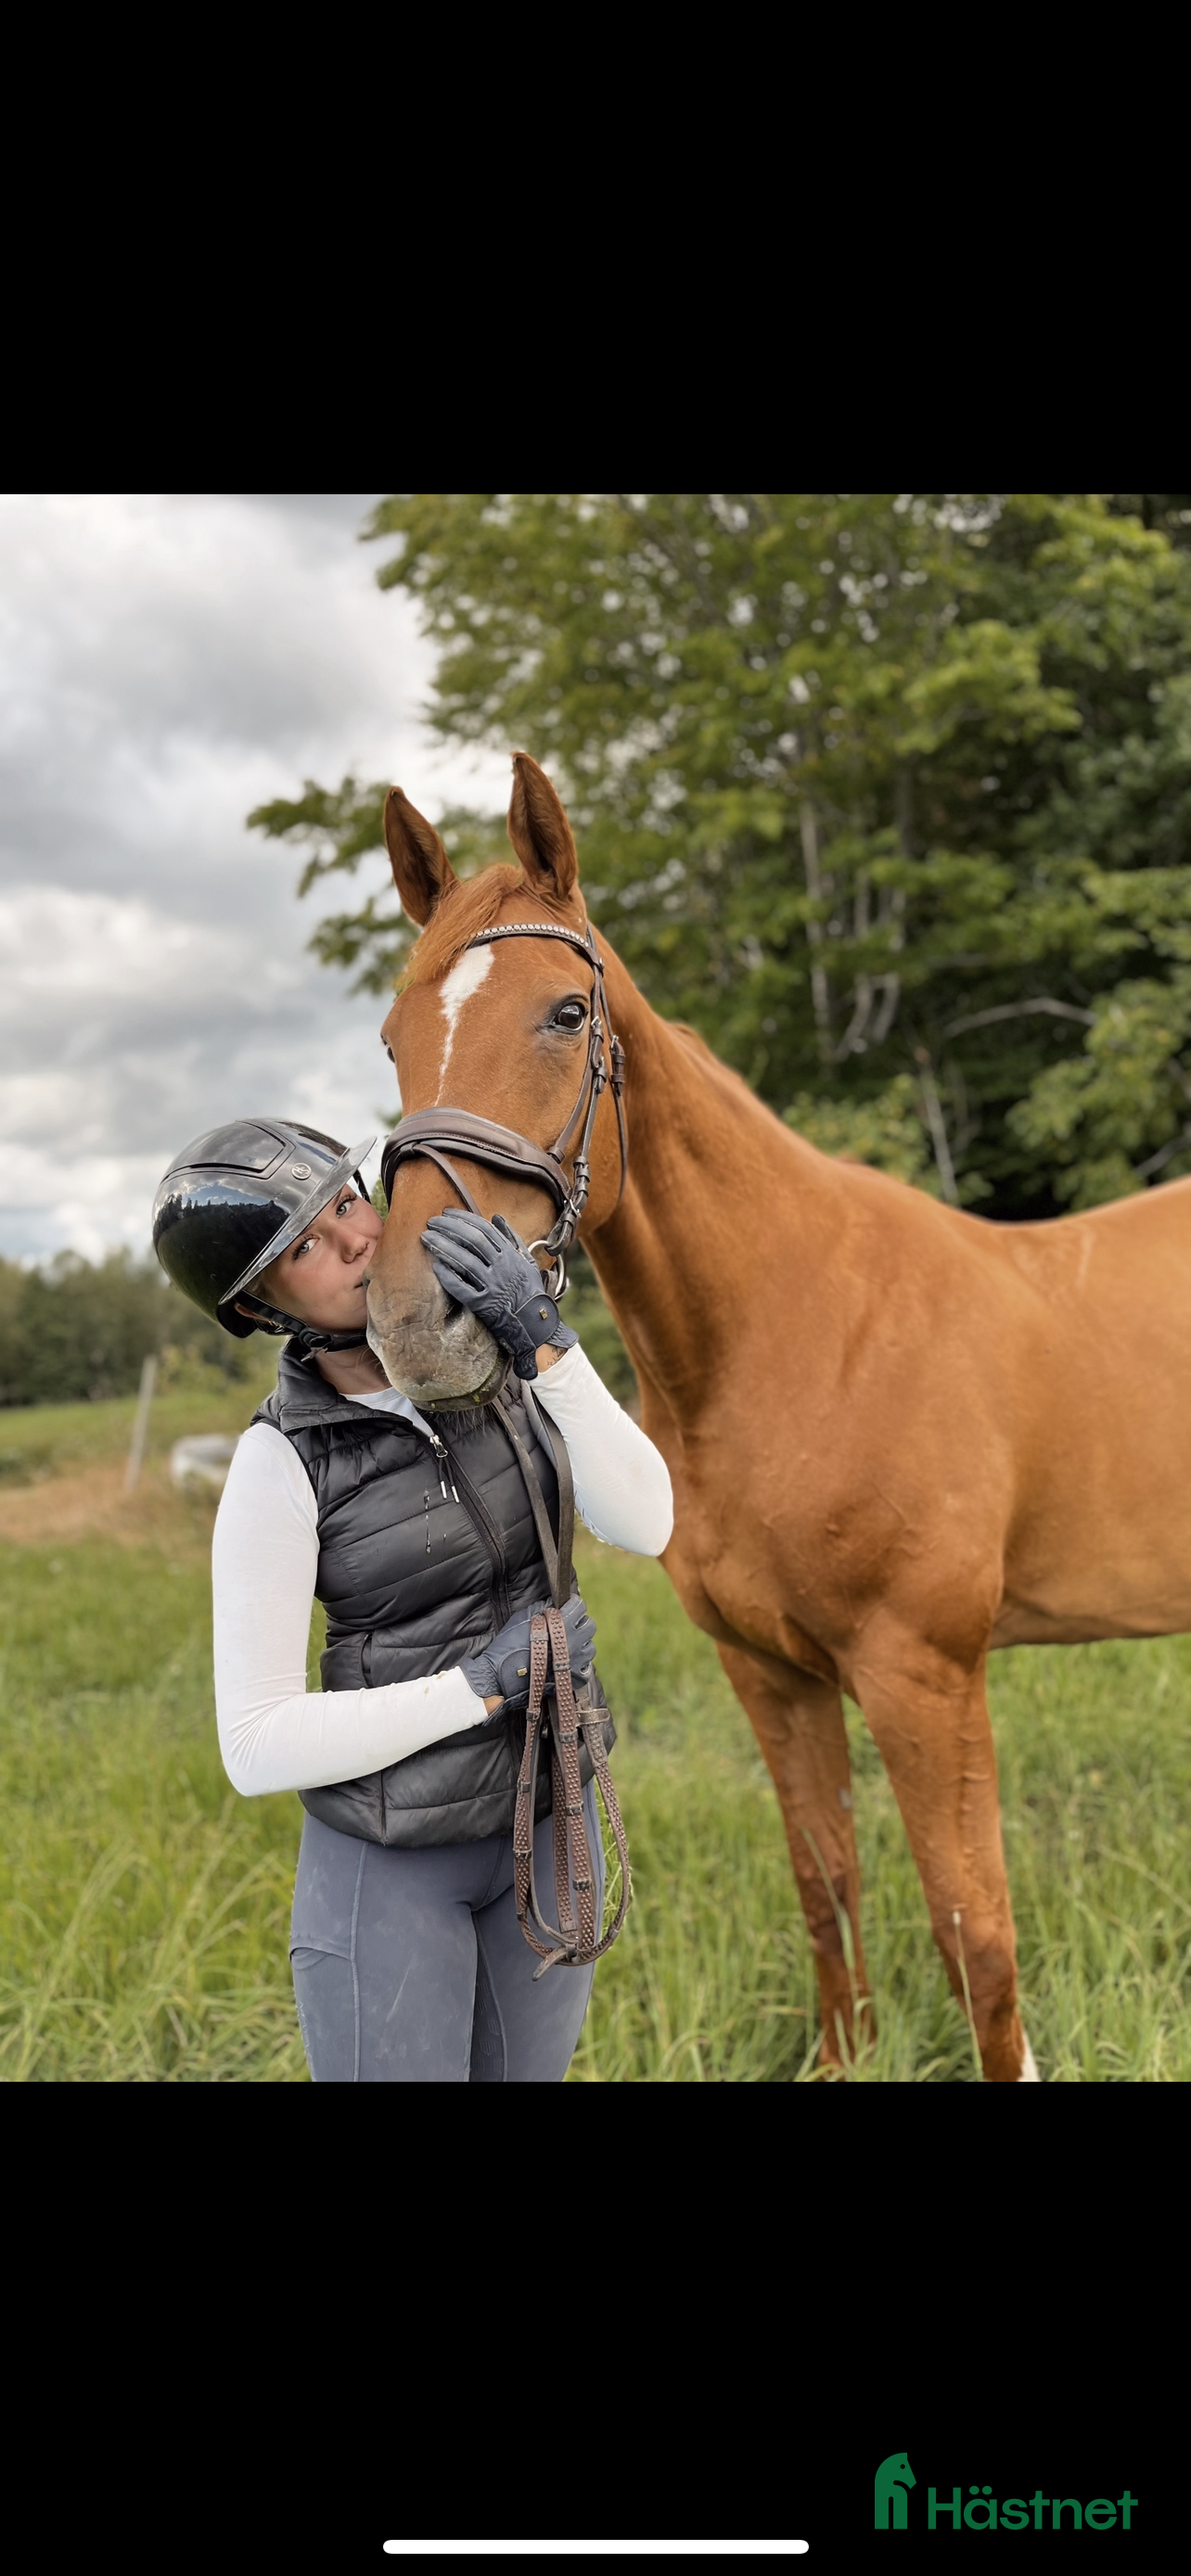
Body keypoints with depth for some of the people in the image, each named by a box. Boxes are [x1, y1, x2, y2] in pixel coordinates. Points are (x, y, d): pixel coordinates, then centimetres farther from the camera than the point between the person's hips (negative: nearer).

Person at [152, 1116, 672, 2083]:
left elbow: (642, 1525, -19)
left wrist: (545, 1342, -31)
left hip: (546, 1815, 5)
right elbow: (259, 1747, -20)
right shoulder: (280, 1465, -20)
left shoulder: (499, 1361, -7)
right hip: (387, 1857, -5)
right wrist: (484, 1684, -24)